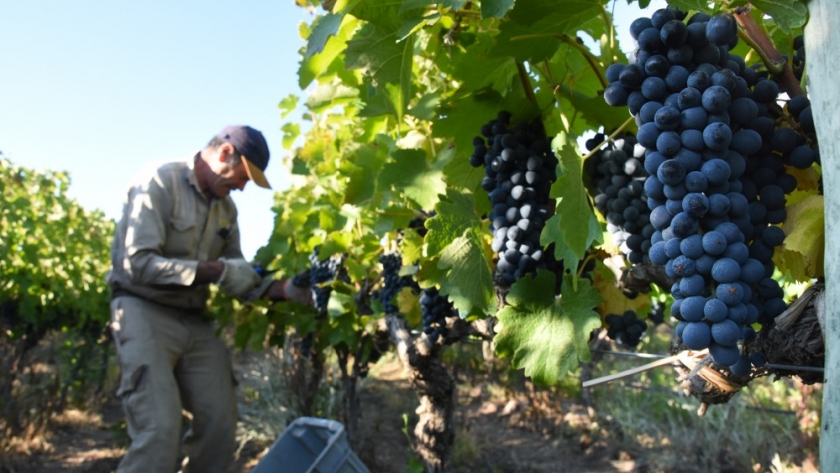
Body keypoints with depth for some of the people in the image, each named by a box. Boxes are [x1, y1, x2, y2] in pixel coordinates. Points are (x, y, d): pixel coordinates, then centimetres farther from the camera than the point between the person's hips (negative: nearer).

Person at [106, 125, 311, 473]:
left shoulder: (226, 208, 10)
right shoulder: (159, 183, -10)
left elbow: (237, 279, 11)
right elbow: (138, 263, -20)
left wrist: (283, 289, -6)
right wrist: (215, 271, -22)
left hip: (195, 321, 7)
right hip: (145, 313, -7)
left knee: (220, 425, 3)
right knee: (160, 431, -16)